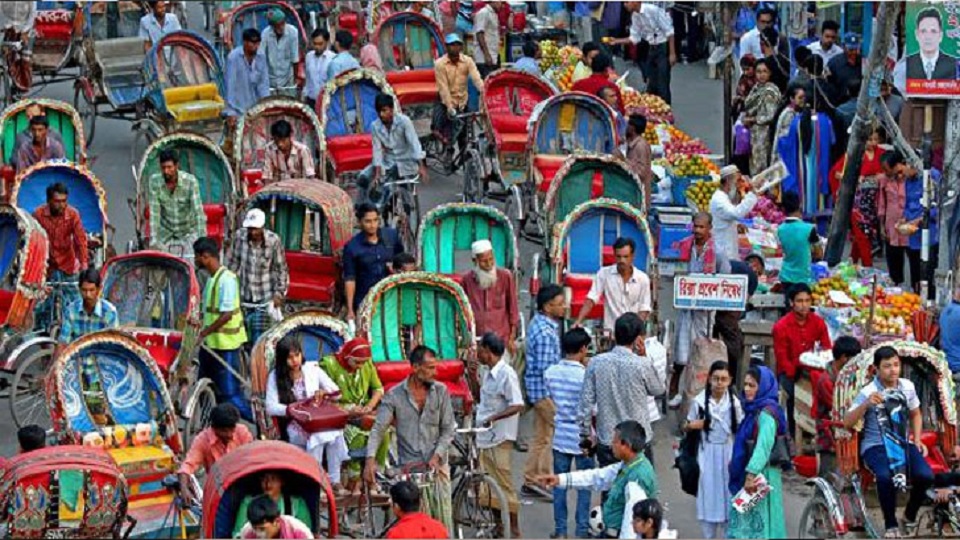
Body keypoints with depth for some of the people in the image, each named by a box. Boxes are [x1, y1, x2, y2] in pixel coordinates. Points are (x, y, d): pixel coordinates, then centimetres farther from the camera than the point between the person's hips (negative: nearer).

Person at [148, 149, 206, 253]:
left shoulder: (190, 181, -22)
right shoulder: (155, 181, -16)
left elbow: (198, 212, -24)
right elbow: (154, 213, -17)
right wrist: (153, 241, -23)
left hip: (189, 231, -2)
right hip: (165, 232, 2)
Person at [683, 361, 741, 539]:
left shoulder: (734, 402, -4)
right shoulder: (699, 401, -6)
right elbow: (687, 426, 5)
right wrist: (692, 425, -18)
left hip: (728, 452, 1)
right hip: (707, 453, -1)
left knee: (727, 494, 6)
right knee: (707, 495, 3)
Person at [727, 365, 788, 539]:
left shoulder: (766, 413, -14)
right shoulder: (754, 410, 14)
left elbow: (764, 445, -26)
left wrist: (752, 473, -32)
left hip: (760, 476, -9)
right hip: (747, 474, 9)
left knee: (758, 524, -6)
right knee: (744, 522, 11)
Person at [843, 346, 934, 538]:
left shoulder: (907, 386, 2)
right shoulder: (868, 393, -10)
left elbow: (916, 414, 20)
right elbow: (847, 423, -17)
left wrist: (917, 440, 7)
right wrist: (866, 404, -31)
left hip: (903, 443, 4)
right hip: (876, 446, -4)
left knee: (925, 475, -22)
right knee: (886, 476, -35)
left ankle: (910, 516, 7)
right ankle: (891, 525, -15)